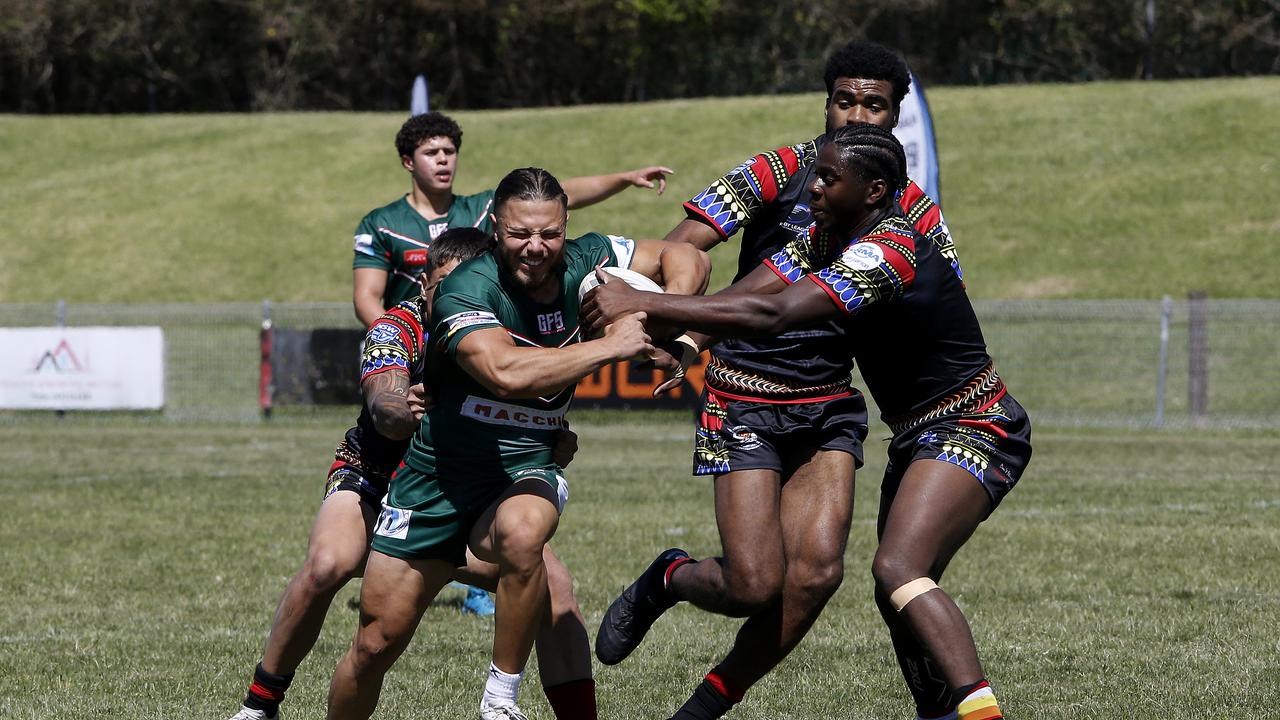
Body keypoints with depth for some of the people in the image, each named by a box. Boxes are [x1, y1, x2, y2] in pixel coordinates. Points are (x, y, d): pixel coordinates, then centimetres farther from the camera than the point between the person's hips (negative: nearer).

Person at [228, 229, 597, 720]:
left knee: (553, 585, -16)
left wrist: (554, 446, -38)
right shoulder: (397, 328, -22)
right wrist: (403, 412, -64)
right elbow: (384, 404, -40)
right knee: (327, 566, -31)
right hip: (373, 481, -3)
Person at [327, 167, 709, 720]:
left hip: (524, 474, 2)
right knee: (377, 643, 2)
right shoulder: (467, 288, -22)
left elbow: (687, 259, 6)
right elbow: (506, 373, -39)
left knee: (521, 531, -36)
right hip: (438, 481, -2)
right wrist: (611, 346, -33)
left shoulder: (584, 262, -6)